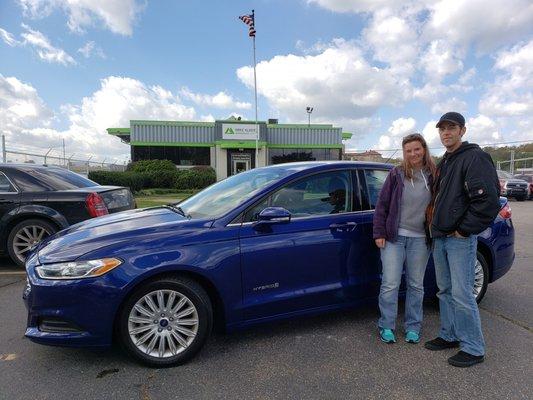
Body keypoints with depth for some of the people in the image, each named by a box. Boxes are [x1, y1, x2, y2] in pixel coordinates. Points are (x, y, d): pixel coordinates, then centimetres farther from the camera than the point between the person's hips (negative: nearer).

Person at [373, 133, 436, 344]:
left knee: (416, 285, 13)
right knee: (390, 284, 1)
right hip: (394, 236, -1)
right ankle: (386, 326, 18)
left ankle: (413, 327, 29)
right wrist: (379, 233, -4)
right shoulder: (396, 174, -1)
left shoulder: (434, 176, 2)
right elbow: (382, 205, 0)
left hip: (420, 239, 2)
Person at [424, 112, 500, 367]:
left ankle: (473, 349, 12)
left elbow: (488, 200, -21)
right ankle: (449, 335, 30)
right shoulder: (444, 162, 17)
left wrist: (464, 230, -17)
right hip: (440, 237, 9)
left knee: (462, 293, -3)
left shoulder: (474, 157, -11)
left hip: (460, 239, -9)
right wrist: (435, 224, 14)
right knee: (445, 290, 16)